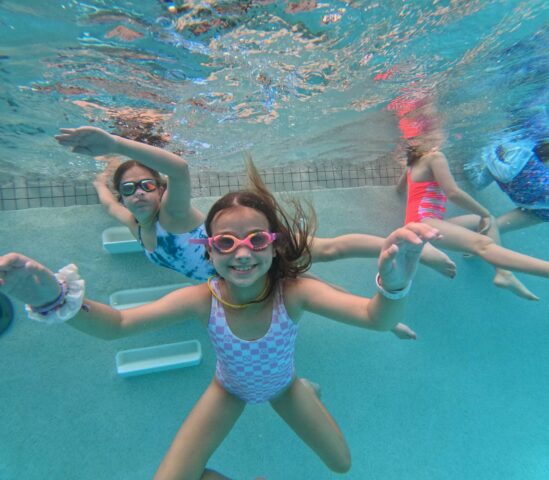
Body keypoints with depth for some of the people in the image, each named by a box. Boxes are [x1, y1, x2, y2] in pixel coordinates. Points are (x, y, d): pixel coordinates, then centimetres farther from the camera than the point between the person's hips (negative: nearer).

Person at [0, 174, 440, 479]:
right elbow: (119, 324, -32)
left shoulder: (293, 291, -39)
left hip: (282, 385, 0)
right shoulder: (202, 299, -35)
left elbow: (376, 317, -49)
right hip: (230, 389, 1)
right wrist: (54, 298, -50)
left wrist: (393, 284, -73)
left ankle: (304, 390, 44)